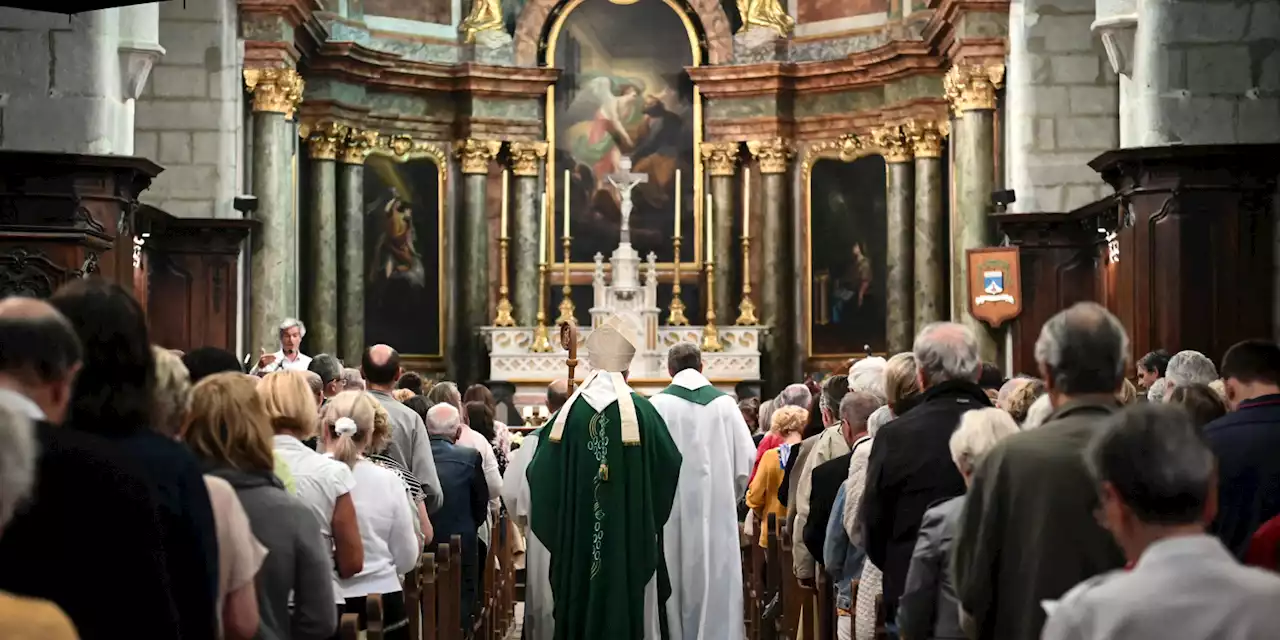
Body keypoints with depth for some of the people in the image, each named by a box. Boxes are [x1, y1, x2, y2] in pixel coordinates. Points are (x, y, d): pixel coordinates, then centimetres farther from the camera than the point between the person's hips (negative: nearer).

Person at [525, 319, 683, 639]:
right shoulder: (640, 411, -9)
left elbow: (540, 473, -1)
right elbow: (671, 465, -5)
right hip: (630, 539, -2)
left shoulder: (570, 411, -3)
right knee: (628, 608, 4)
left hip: (578, 541, 2)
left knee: (581, 608, 10)